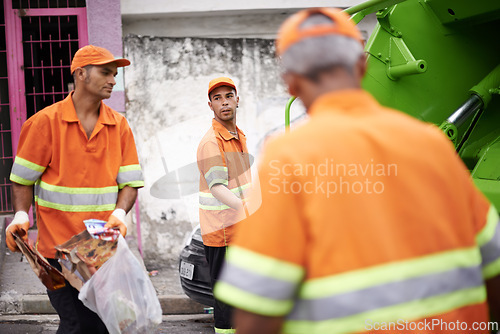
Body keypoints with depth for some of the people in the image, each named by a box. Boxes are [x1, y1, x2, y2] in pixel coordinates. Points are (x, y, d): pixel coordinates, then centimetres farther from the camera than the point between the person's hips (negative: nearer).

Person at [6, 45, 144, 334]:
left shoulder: (119, 125, 8)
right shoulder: (46, 121, -2)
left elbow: (131, 182, 6)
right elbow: (23, 179, 4)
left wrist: (119, 214, -13)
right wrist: (21, 216, -12)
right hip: (59, 245, -4)